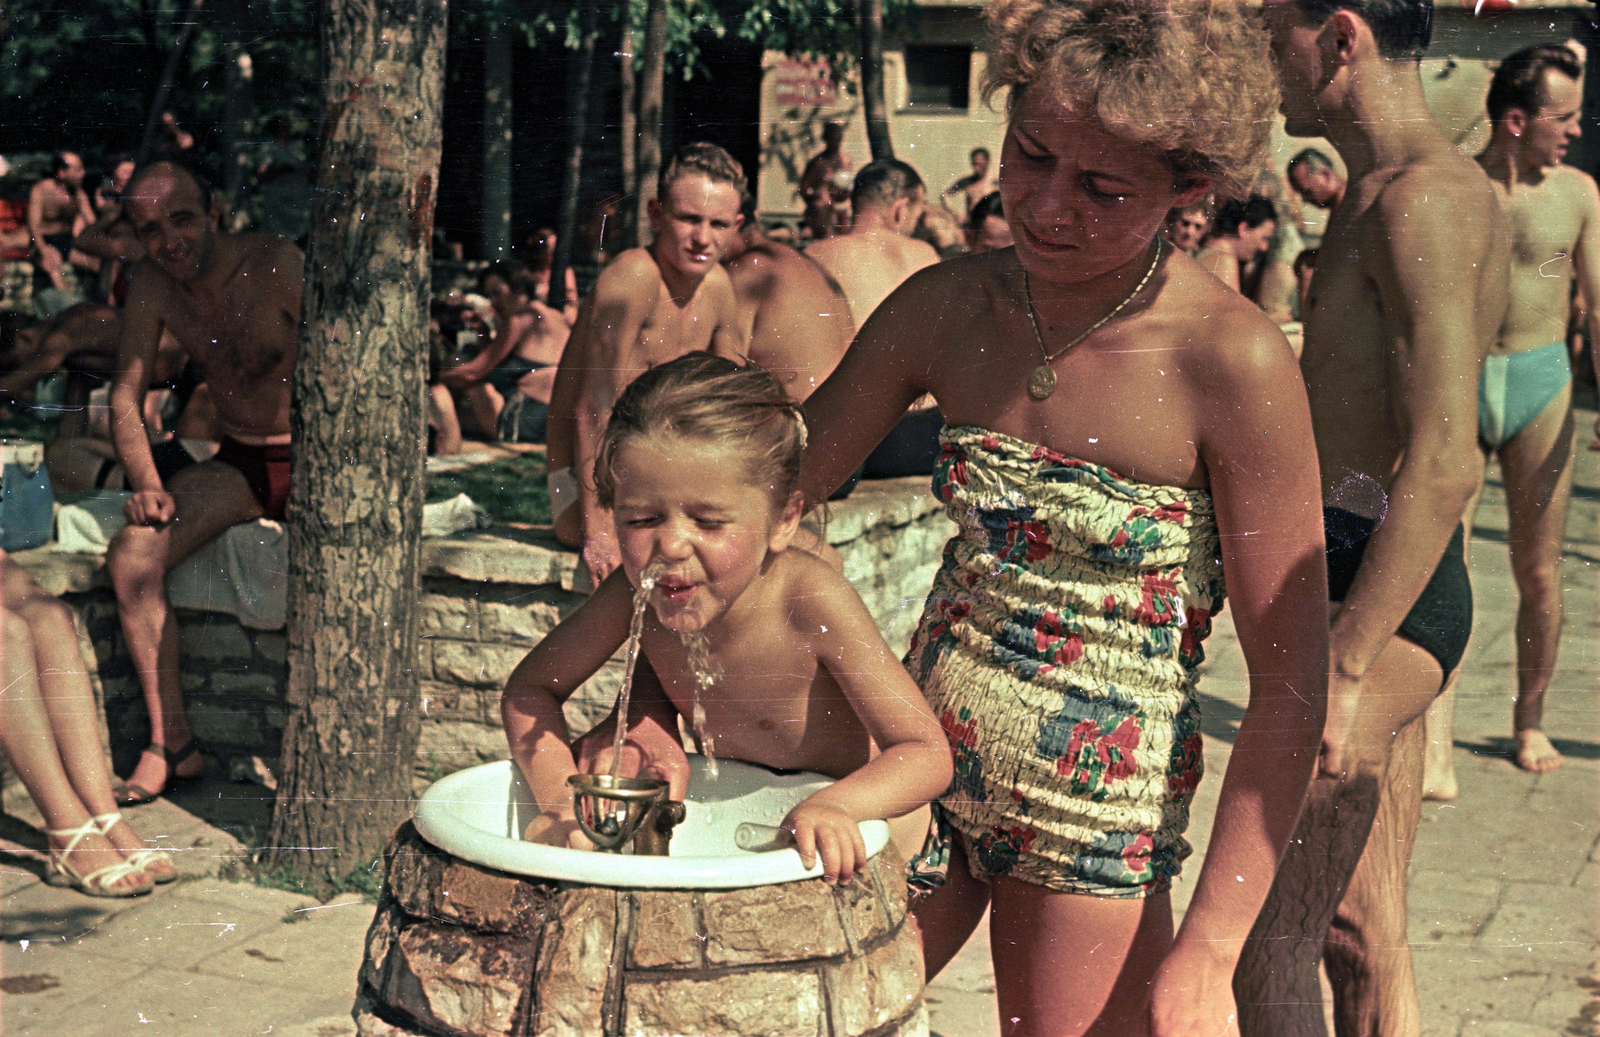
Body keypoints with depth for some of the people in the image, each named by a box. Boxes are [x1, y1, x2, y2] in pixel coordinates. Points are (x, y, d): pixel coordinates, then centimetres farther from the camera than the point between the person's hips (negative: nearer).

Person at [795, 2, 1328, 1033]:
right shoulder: (946, 309, -5)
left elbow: (1290, 686, -15)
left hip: (1098, 819, -4)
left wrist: (1207, 951, -17)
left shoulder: (1231, 361, -19)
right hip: (920, 762, 5)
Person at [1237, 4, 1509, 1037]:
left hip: (1374, 601, -10)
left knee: (1267, 945, -5)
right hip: (1371, 591, 10)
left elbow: (1443, 465, -25)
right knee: (1362, 940, 16)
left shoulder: (1420, 199, -17)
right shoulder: (1425, 188, 16)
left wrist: (1343, 671, -26)